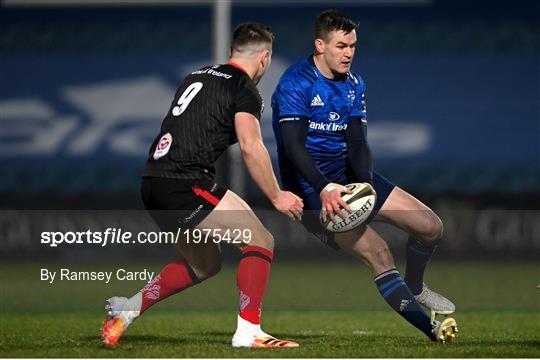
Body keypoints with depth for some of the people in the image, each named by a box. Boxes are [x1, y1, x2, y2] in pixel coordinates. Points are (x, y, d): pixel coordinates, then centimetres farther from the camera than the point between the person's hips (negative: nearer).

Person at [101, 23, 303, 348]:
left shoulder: (197, 77, 22)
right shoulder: (245, 89, -3)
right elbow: (251, 147, -12)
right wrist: (277, 197, -4)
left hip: (154, 186, 9)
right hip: (186, 185, -9)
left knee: (204, 264, 22)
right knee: (260, 241, -4)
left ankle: (125, 309, 21)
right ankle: (248, 331, -13)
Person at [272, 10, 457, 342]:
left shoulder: (354, 85, 7)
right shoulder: (295, 84, -15)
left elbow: (357, 142, -1)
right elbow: (293, 146, -26)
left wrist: (366, 184, -21)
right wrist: (324, 188, -40)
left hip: (351, 176, 7)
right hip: (313, 188, -7)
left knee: (431, 226, 0)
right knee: (378, 251, -25)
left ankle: (414, 287, 28)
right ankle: (431, 328, -23)